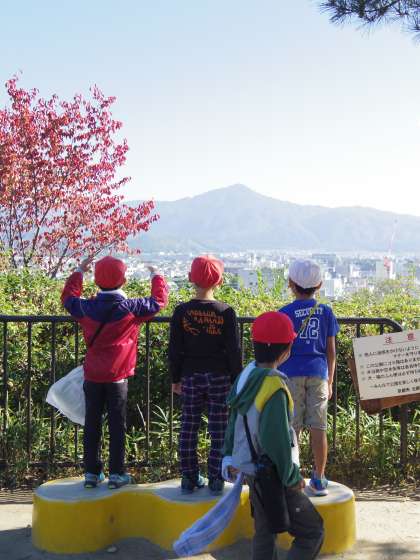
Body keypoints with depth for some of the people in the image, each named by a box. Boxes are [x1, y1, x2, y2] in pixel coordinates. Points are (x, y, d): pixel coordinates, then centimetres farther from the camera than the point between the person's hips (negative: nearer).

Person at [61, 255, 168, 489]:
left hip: (92, 377, 3)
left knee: (92, 424, 11)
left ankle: (92, 473, 17)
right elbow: (159, 300, 3)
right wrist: (156, 276, 20)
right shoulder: (131, 308, -11)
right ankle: (117, 474, 11)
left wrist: (79, 272, 29)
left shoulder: (86, 308, -4)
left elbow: (68, 297, 18)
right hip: (117, 377, -3)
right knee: (117, 425, 6)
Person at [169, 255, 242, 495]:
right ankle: (216, 479, 9)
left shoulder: (182, 311, -4)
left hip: (190, 377, 2)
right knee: (219, 430, 6)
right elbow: (234, 350, -6)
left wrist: (176, 378, 10)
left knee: (189, 428, 10)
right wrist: (236, 380, 4)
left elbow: (175, 349, 0)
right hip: (219, 377, -1)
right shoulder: (226, 312, -8)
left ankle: (190, 478, 15)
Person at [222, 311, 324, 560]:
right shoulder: (274, 388, -27)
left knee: (265, 532, 21)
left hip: (253, 470, 9)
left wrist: (230, 455, 20)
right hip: (273, 477, -9)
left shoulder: (246, 375, 0)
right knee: (313, 532, 3)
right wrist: (292, 477, -12)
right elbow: (277, 440, -24)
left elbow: (234, 420, 11)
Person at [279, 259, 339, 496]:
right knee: (318, 427, 6)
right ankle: (319, 480, 12)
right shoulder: (326, 312, 5)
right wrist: (330, 381, 15)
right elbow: (331, 351, 7)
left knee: (292, 429, 3)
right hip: (318, 374, 3)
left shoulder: (286, 313, -4)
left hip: (291, 374, -2)